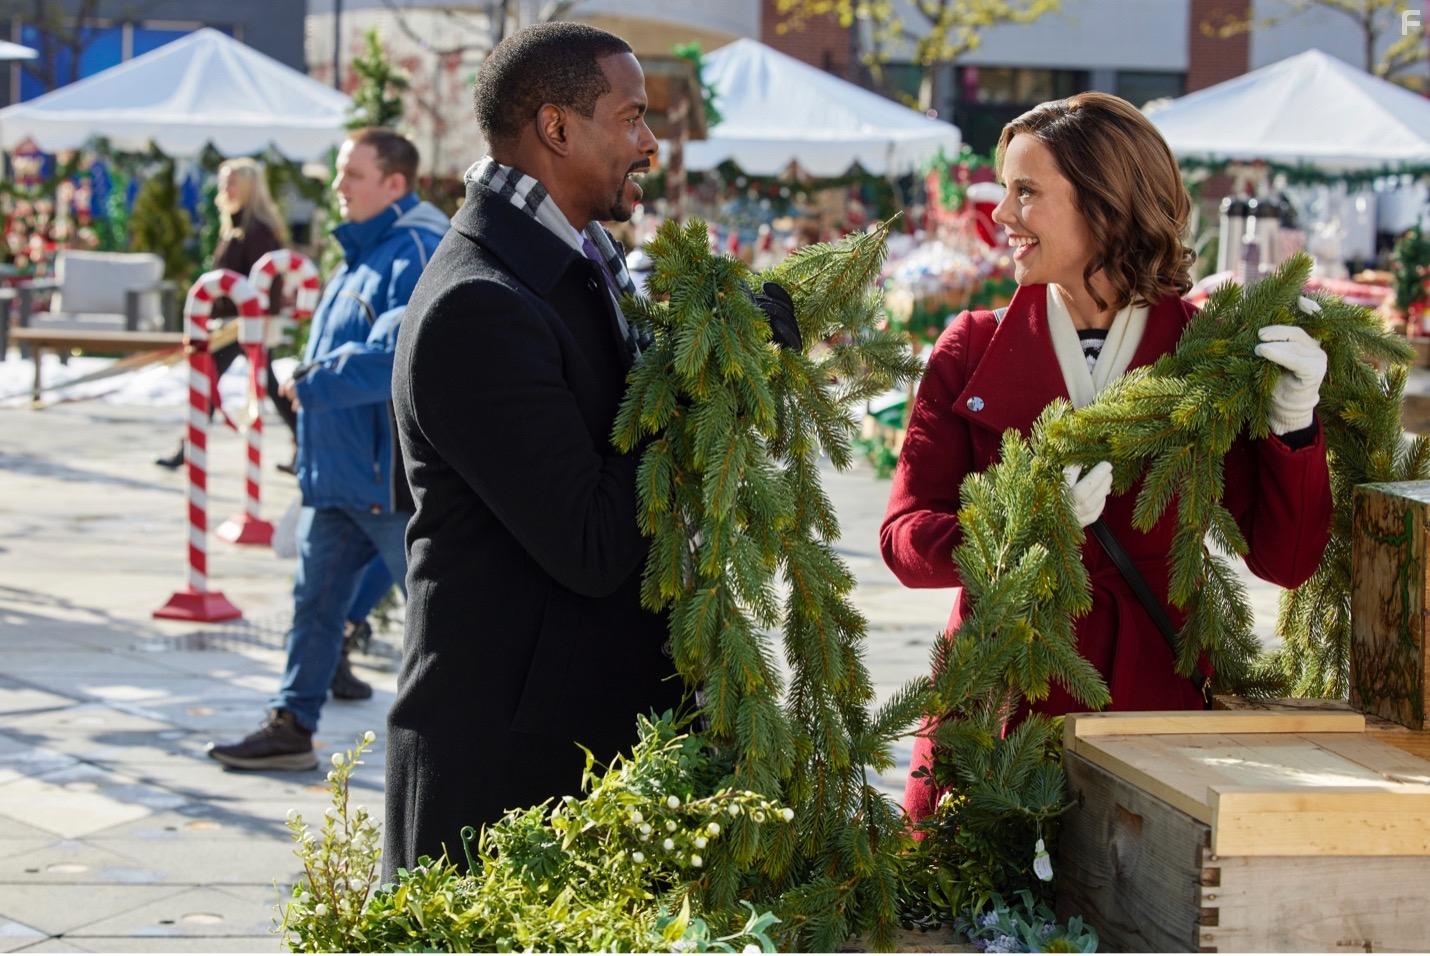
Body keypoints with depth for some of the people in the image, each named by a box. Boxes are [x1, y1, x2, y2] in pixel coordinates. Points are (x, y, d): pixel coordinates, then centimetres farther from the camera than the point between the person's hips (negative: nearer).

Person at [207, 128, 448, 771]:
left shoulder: (417, 250, -17)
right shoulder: (364, 249, 14)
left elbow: (400, 355, -28)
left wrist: (313, 383, -19)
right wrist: (311, 377, 8)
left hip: (390, 476, -10)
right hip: (336, 471, 10)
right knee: (315, 602, 15)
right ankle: (292, 726, 24)